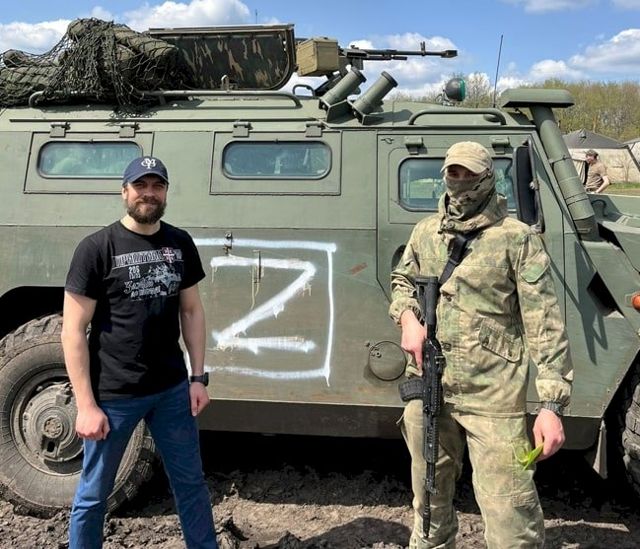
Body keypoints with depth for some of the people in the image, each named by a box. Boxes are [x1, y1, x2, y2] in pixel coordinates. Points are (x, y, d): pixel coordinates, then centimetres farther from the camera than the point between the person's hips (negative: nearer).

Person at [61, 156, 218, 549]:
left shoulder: (181, 243, 3)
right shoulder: (97, 248, -11)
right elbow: (74, 330, -11)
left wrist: (198, 377, 4)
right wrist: (86, 405, -13)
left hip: (172, 389, 4)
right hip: (114, 394, -4)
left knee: (191, 483, 16)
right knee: (94, 493, 13)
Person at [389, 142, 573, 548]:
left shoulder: (517, 238, -5)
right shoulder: (425, 231, 10)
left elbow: (545, 325, -9)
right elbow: (402, 280, 25)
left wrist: (552, 404, -16)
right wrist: (408, 318, 1)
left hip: (493, 397, -4)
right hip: (427, 389, 5)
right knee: (430, 501, 21)